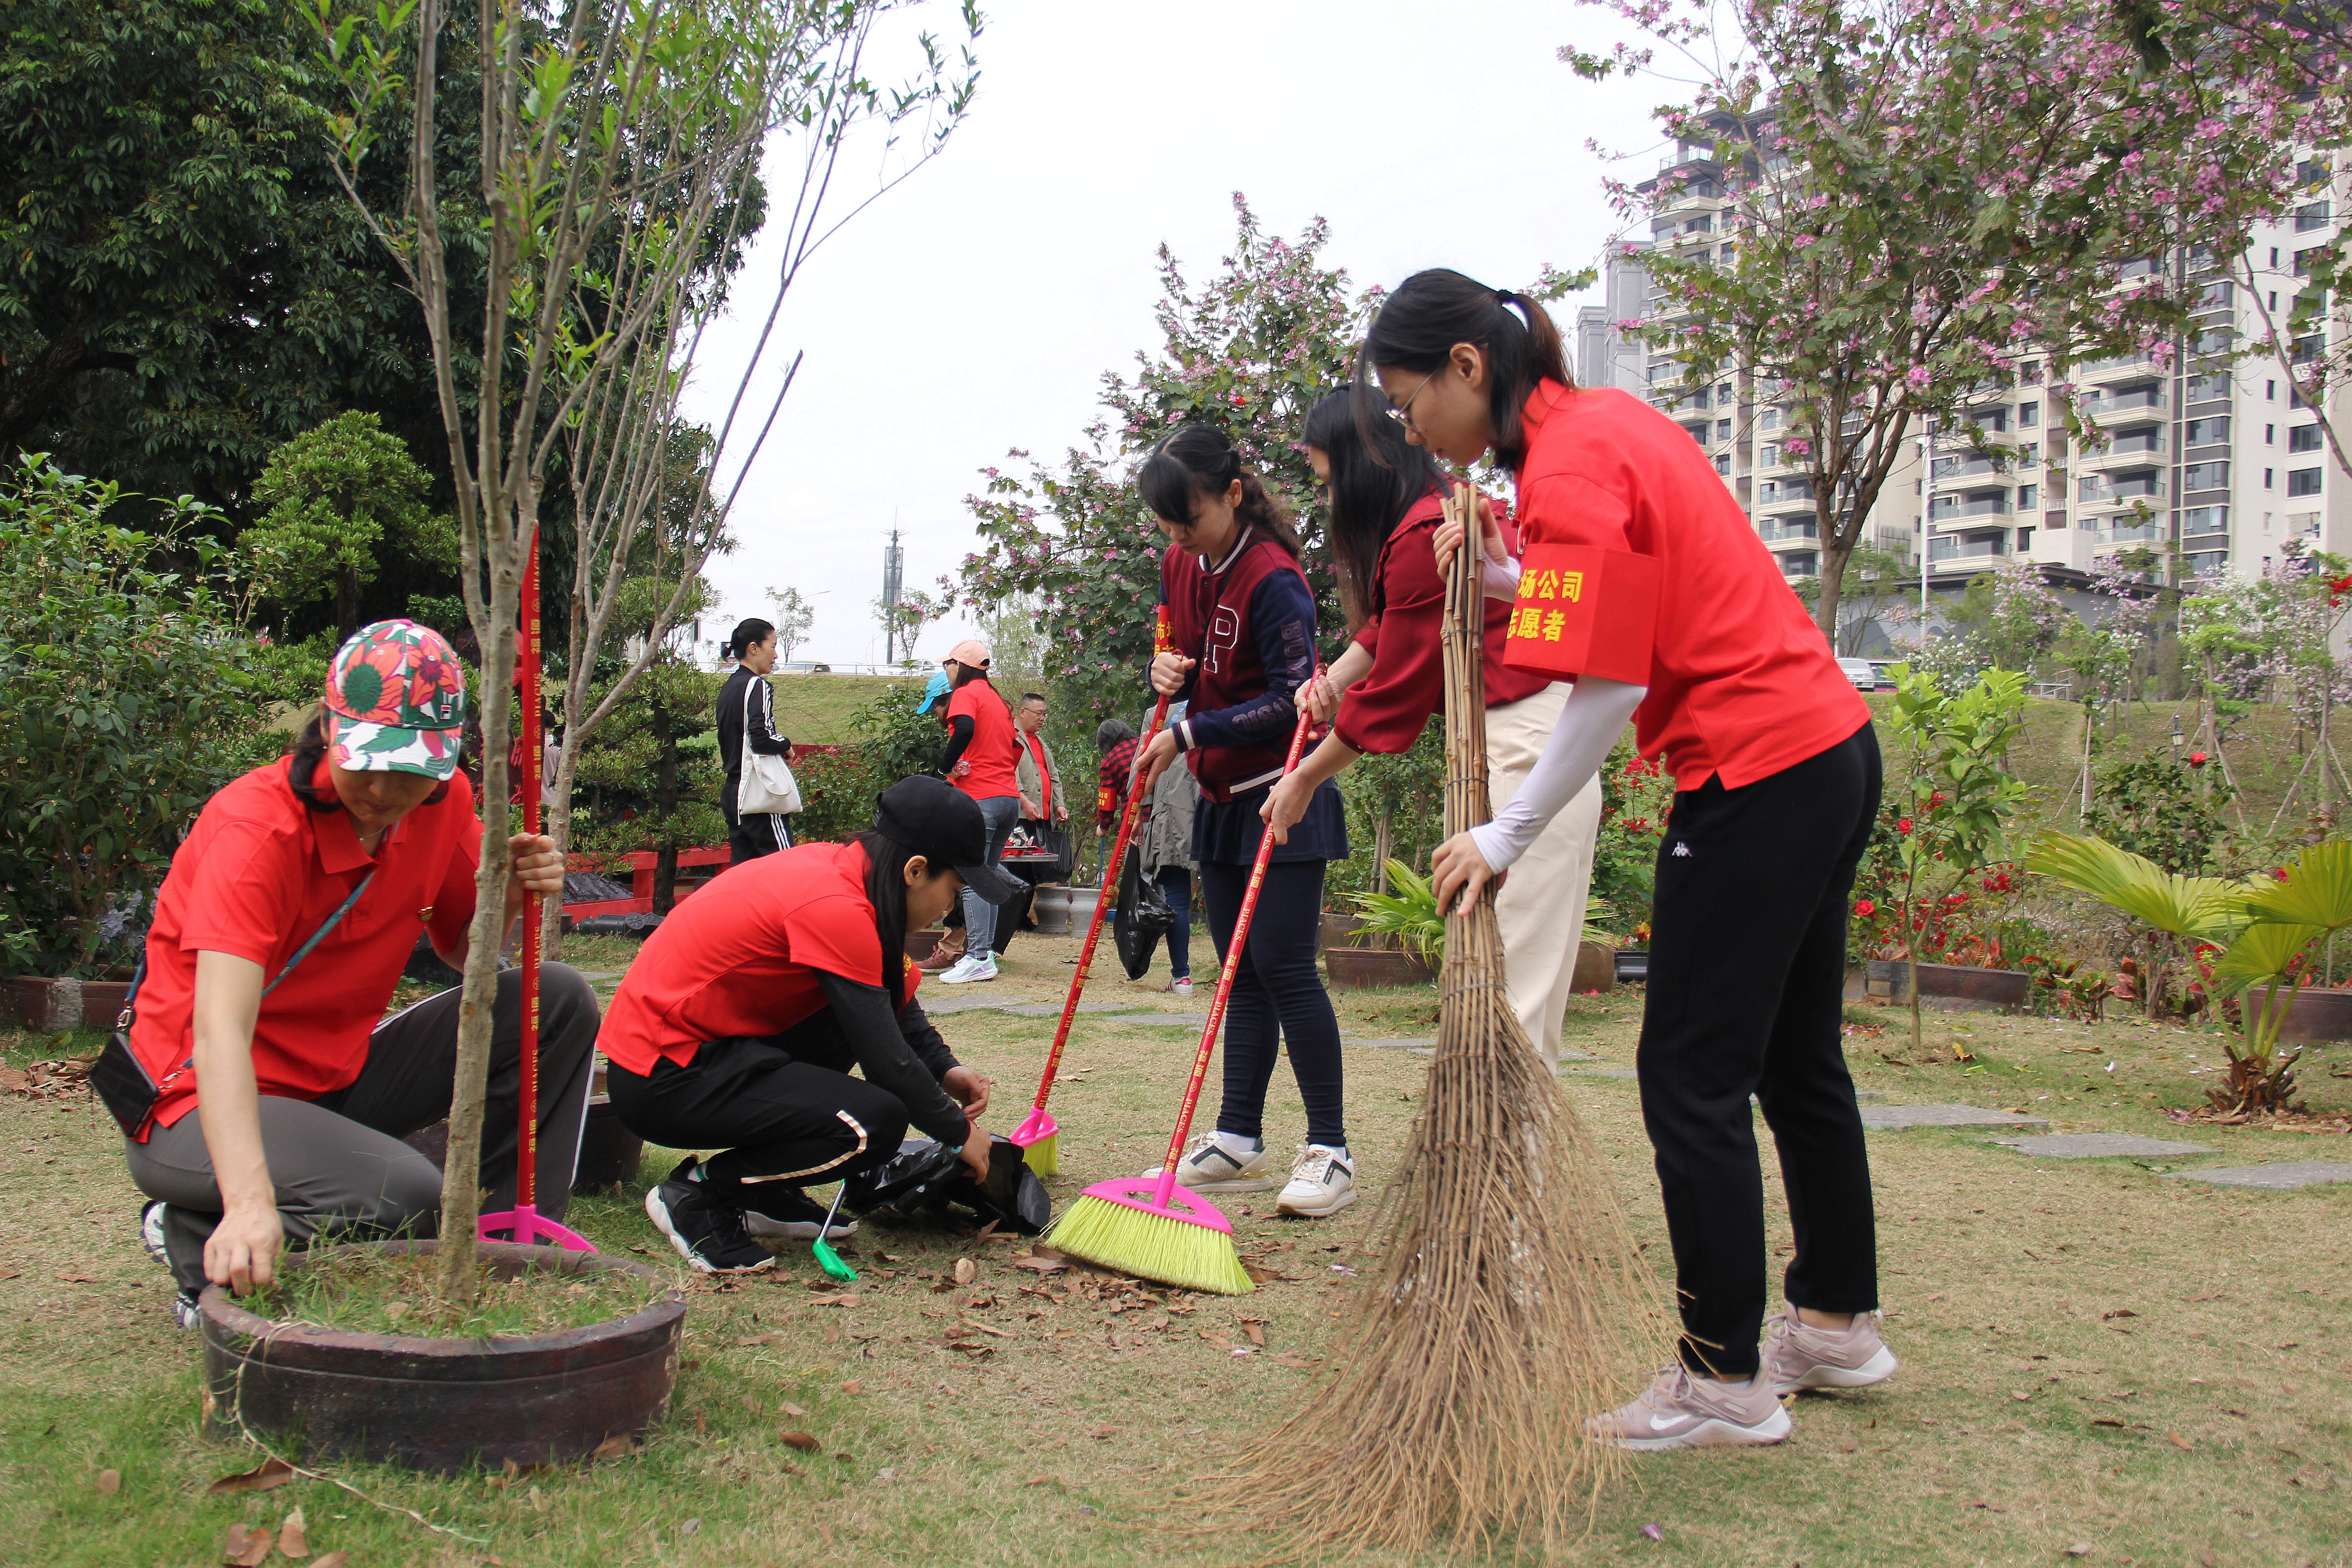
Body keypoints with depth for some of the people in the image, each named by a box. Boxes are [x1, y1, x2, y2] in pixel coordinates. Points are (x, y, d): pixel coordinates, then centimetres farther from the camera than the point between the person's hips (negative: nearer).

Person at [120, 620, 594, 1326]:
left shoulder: (443, 800, -5)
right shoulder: (256, 825, -25)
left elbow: (463, 949, 10)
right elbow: (220, 1031, -37)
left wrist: (509, 899, -15)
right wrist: (250, 1201, -51)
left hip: (341, 1078, 7)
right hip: (208, 1106, -7)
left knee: (557, 1001, -7)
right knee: (409, 1198, -32)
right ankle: (201, 1242, -5)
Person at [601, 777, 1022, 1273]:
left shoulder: (838, 866, 5)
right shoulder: (835, 907, -22)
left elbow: (894, 1001, 20)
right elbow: (888, 1061, -18)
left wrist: (944, 1068, 9)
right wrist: (960, 1131, -4)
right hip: (661, 1081, -10)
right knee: (877, 1123, -21)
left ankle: (760, 1191, 12)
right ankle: (698, 1192, -3)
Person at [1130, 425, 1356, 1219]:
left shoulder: (1272, 578, -19)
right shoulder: (1179, 566, 7)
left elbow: (1291, 701, -21)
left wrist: (1191, 735, -21)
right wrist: (1165, 671, -4)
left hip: (1282, 795, -8)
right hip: (1222, 796, 8)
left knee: (1284, 966, -10)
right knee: (1241, 972, 10)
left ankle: (1331, 1153, -4)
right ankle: (1239, 1141, 16)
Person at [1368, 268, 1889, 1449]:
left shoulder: (1567, 467, -17)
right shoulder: (1611, 419, 12)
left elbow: (1610, 687, -21)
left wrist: (1505, 837, -15)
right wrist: (1510, 578, 5)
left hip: (1753, 778, -10)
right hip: (1830, 745, 10)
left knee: (1691, 1078, -3)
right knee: (1795, 1058, 20)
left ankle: (1726, 1383, 7)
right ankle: (1838, 1325, 34)